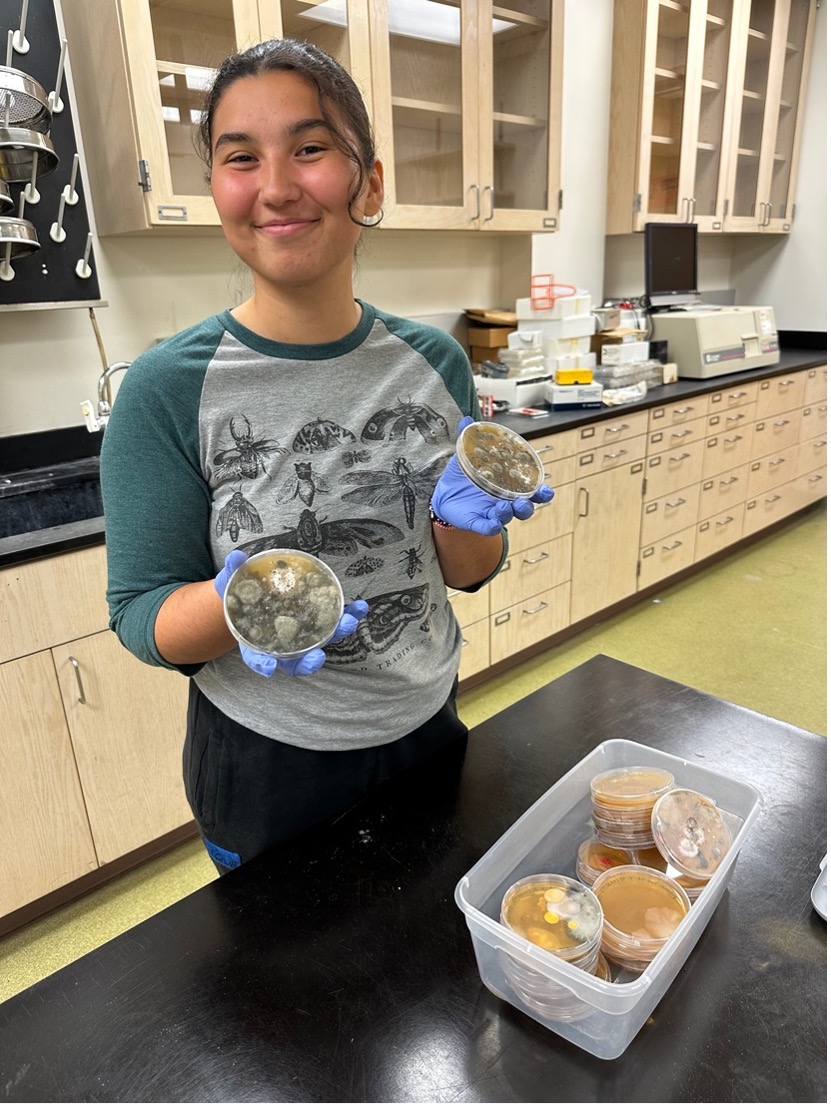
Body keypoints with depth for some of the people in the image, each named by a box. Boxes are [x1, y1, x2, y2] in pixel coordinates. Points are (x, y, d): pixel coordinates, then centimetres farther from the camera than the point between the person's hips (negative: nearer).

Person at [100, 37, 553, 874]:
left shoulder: (434, 361, -7)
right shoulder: (168, 389, -18)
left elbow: (469, 573, -1)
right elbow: (141, 617, -14)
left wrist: (464, 514, -23)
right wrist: (235, 605, -35)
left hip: (427, 729, 4)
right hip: (267, 770, -3)